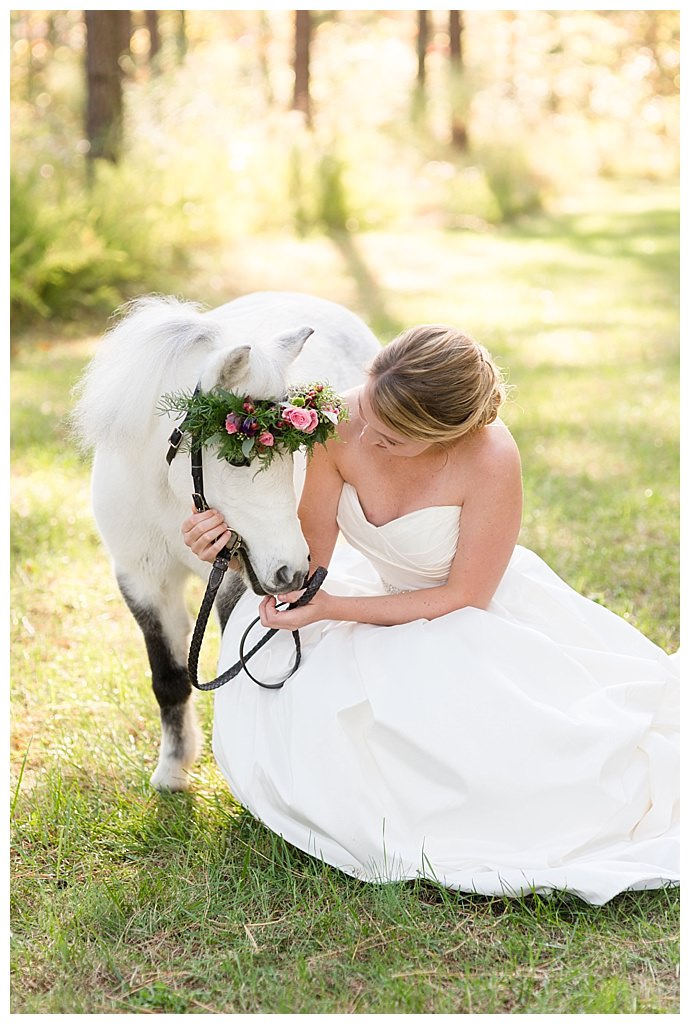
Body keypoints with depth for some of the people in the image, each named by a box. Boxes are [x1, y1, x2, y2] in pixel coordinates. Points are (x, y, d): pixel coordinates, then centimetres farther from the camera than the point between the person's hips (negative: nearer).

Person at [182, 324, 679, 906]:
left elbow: (464, 597, -22)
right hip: (383, 594, 4)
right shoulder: (345, 423, -22)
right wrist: (237, 545, -34)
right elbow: (313, 552, -13)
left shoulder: (491, 460, -32)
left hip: (472, 618, -4)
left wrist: (329, 608, -28)